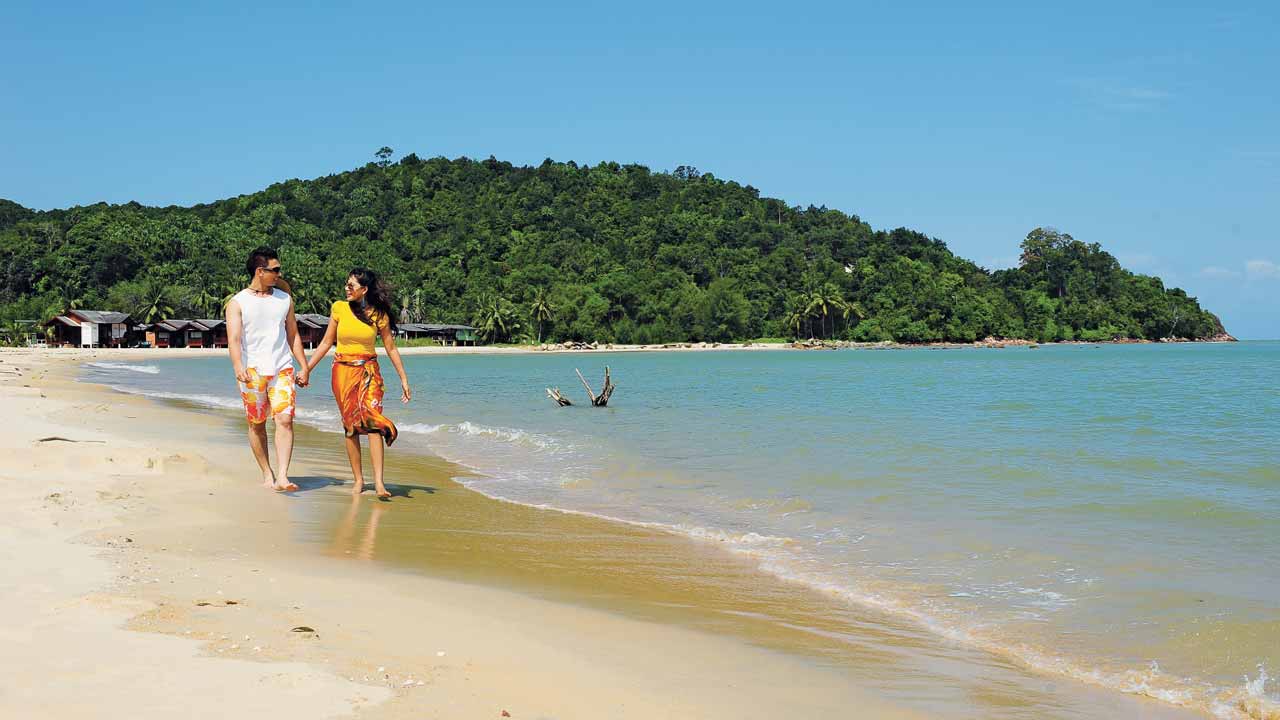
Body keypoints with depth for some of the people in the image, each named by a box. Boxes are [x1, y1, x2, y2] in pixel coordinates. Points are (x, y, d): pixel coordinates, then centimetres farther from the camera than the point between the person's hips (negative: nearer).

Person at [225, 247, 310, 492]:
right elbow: (234, 339, -12)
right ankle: (267, 473, 20)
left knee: (285, 419, -12)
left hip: (282, 369, 2)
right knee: (257, 424, 5)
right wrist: (238, 368, -28)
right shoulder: (237, 303, 0)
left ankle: (282, 477, -17)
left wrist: (304, 367, 15)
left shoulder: (285, 299, 13)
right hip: (252, 371, -2)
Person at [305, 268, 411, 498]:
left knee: (372, 419, -16)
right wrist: (306, 369, 9)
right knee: (350, 425, 2)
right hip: (343, 371, 1)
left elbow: (391, 348, 7)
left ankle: (378, 481, -20)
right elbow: (326, 342, 10)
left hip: (368, 371, -1)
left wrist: (404, 379, 7)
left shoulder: (379, 314, -1)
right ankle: (358, 479, 10)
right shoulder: (339, 308, 2)